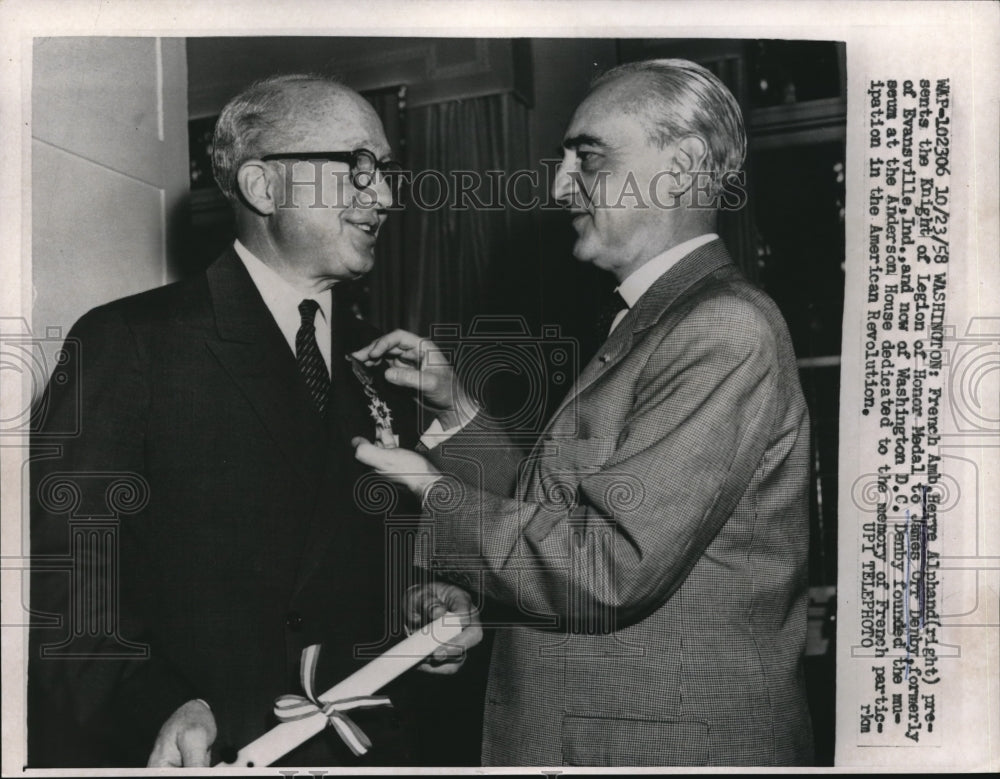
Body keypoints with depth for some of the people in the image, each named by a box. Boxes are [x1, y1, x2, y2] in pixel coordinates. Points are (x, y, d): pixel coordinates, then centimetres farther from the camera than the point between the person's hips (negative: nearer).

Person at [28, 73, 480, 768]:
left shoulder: (384, 364, 6)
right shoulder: (125, 342, -10)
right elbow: (62, 570, -15)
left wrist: (425, 603, -4)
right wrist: (154, 708, -28)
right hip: (203, 755, -5)